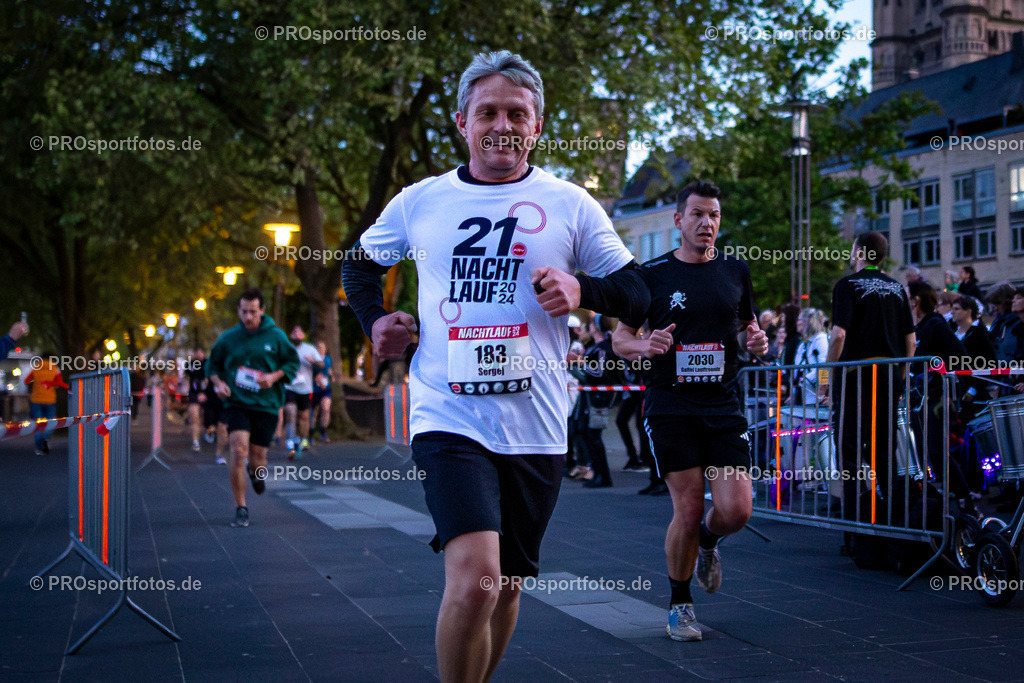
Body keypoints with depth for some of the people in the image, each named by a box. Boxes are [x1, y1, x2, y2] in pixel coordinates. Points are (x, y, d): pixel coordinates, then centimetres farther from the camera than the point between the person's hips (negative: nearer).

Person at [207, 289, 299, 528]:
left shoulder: (276, 336, 1)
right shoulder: (228, 338, 4)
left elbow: (293, 362, 8)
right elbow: (213, 366, 16)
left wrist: (274, 376, -9)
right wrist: (218, 383, -4)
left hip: (266, 406, 1)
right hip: (236, 404, 0)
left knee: (257, 460, 4)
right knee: (239, 451, -18)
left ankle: (255, 472, 45)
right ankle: (240, 509, -8)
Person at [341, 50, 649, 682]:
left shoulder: (569, 204, 5)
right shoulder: (419, 202, 7)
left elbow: (635, 291, 8)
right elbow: (361, 262, 25)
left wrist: (582, 290, -12)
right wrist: (374, 320, 7)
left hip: (536, 427, 2)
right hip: (449, 415, -2)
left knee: (506, 584, 13)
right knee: (474, 579, -20)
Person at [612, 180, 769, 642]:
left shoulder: (736, 271, 10)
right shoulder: (652, 274, 1)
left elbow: (747, 324, 22)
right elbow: (620, 337, 6)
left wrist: (757, 341, -1)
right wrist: (644, 347, -16)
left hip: (723, 405, 3)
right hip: (670, 408, -3)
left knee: (736, 510, -7)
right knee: (688, 511, -5)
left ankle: (708, 543, 30)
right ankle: (679, 604, 17)